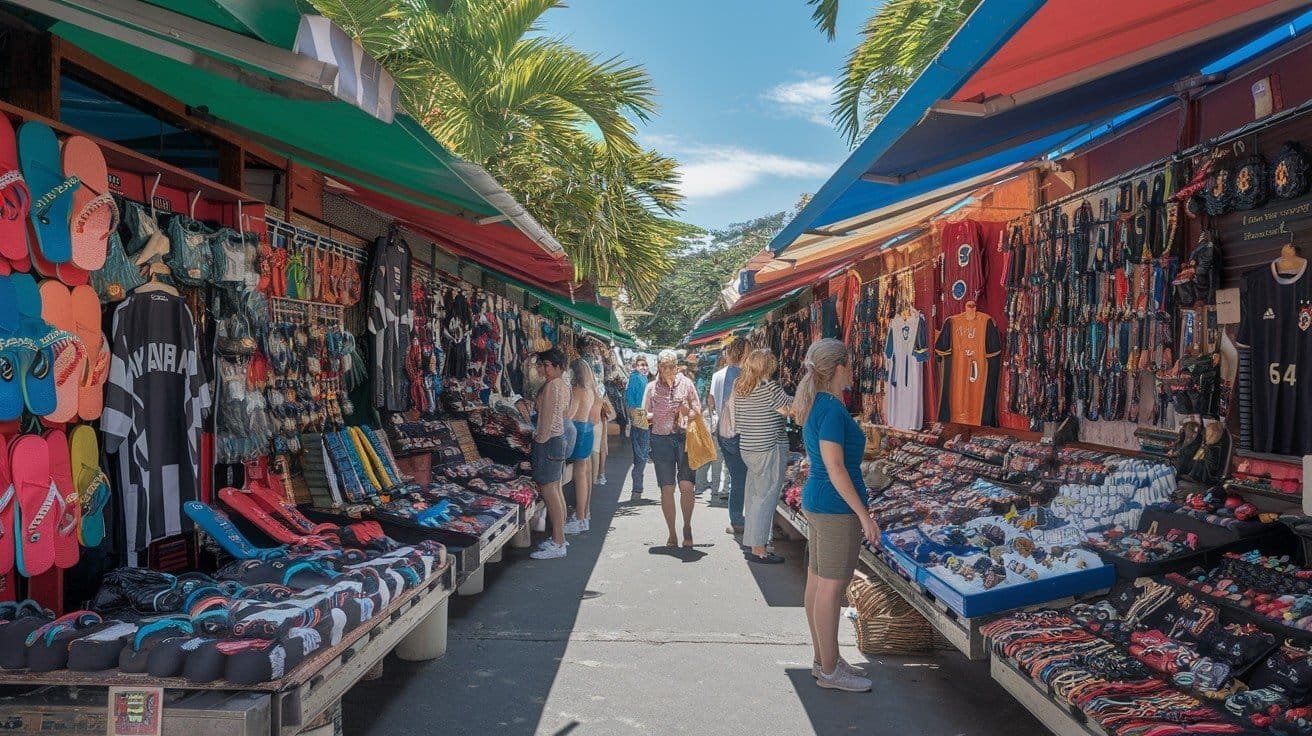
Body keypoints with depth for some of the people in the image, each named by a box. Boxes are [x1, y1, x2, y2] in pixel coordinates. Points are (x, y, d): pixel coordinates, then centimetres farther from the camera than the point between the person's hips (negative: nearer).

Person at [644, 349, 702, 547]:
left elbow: (698, 410, 9)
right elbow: (645, 416, 13)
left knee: (686, 485, -11)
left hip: (684, 438, -1)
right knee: (667, 489, 1)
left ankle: (687, 526, 10)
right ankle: (672, 534, 12)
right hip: (661, 440, 1)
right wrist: (653, 416, -8)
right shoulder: (652, 387, 8)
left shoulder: (686, 384, 6)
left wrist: (689, 412, -12)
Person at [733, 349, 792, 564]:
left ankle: (751, 542, 24)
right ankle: (758, 549, -1)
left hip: (747, 447, 8)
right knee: (766, 498, -3)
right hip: (767, 449, -8)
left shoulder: (740, 387, 9)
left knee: (754, 496, 16)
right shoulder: (769, 387, -16)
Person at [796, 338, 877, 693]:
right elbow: (835, 468, -21)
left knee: (817, 582, 14)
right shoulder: (833, 409, -19)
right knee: (831, 587, -2)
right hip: (837, 507, -10)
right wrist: (864, 514, -19)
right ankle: (829, 670, 8)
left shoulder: (814, 405, 10)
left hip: (816, 502, 10)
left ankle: (823, 659, 26)